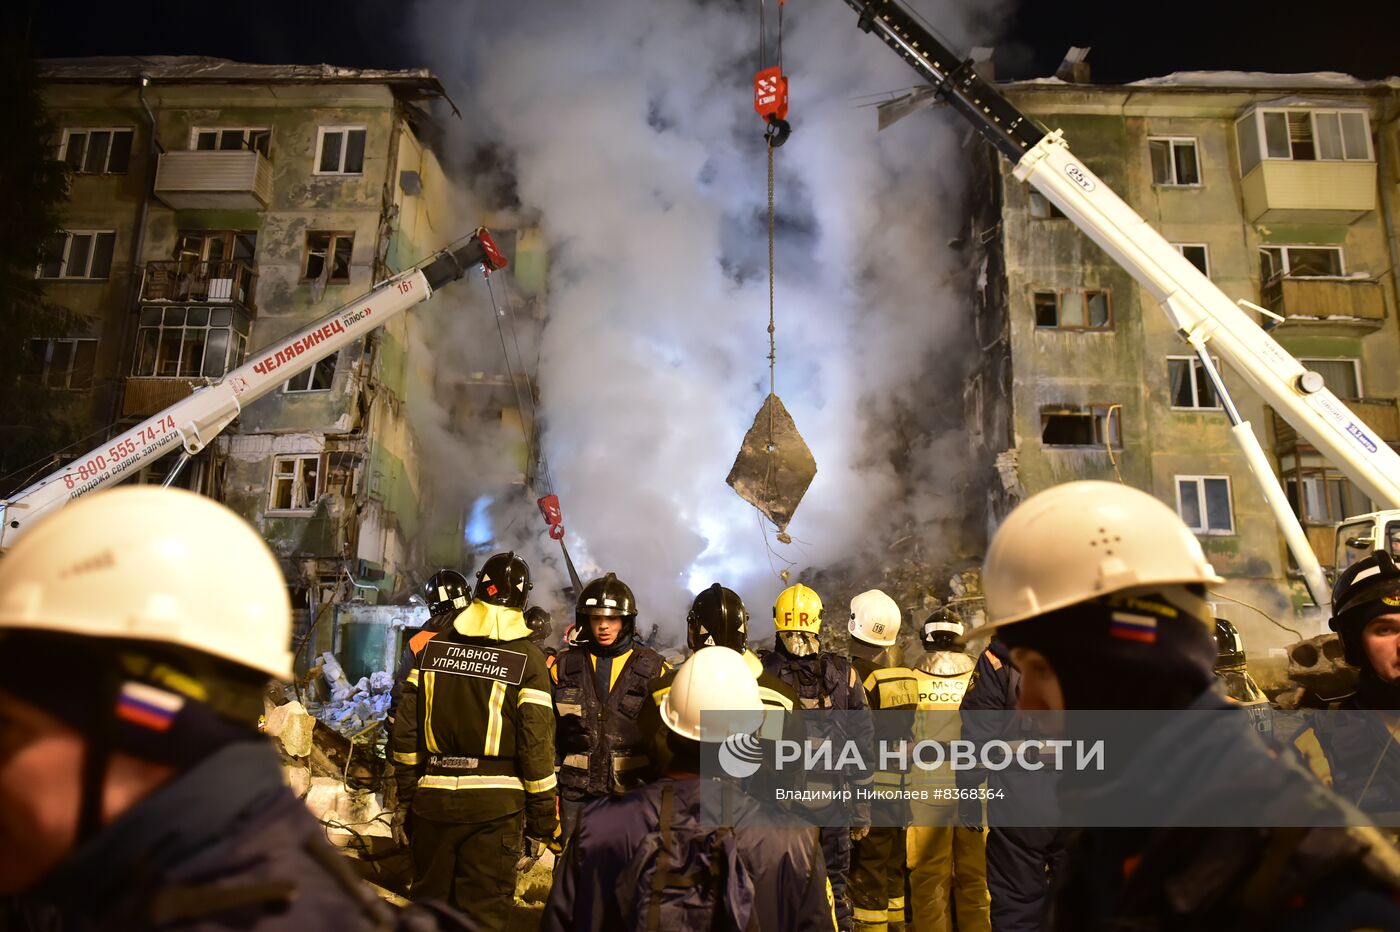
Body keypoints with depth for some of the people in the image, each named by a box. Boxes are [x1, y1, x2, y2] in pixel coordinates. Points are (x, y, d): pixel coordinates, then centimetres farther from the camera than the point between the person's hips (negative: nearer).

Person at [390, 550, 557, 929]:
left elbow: (406, 730, 5)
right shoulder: (527, 659, -7)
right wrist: (543, 814, 0)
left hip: (433, 797, 4)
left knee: (428, 901, 19)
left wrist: (407, 792, 15)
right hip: (495, 801, -3)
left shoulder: (433, 647, 4)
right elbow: (536, 744, -9)